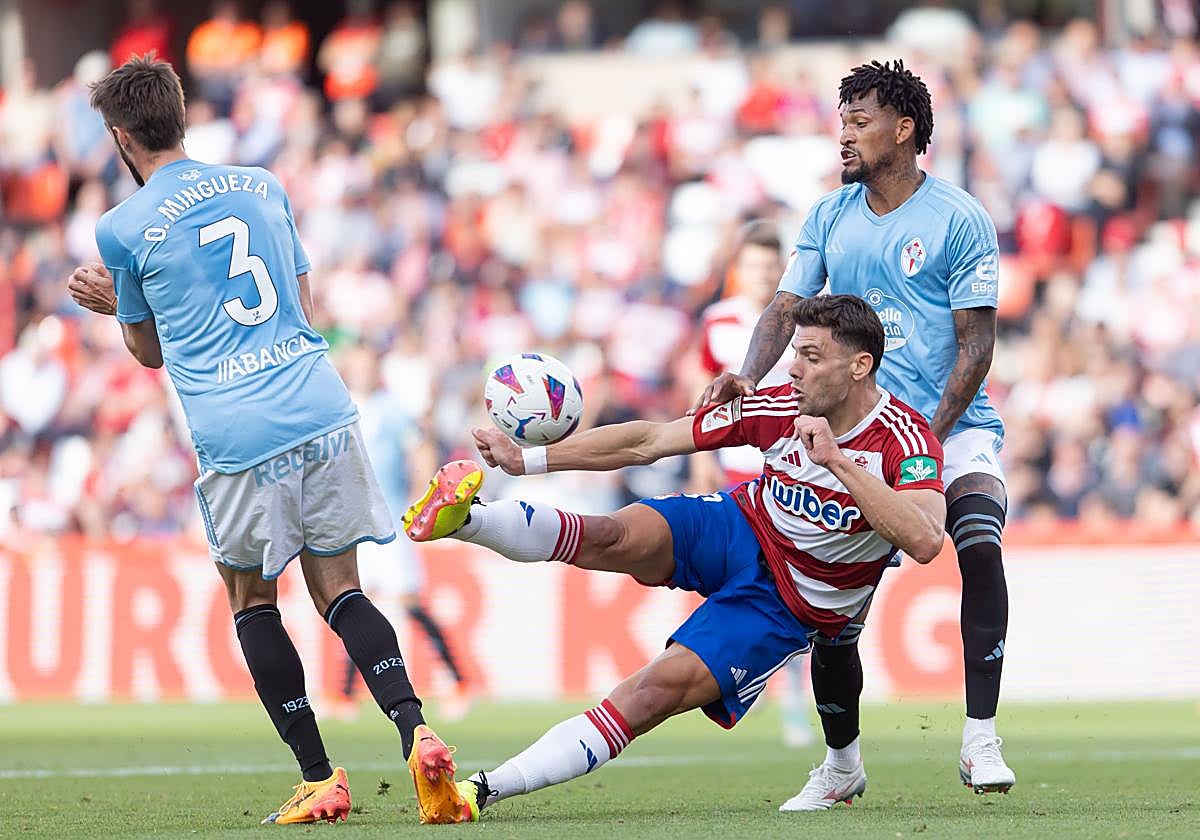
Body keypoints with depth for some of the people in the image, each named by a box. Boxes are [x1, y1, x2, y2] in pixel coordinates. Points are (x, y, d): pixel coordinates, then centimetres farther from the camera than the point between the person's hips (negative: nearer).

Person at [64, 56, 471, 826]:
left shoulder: (122, 229, 4)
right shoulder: (263, 186, 16)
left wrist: (115, 304, 36)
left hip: (236, 436, -4)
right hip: (322, 409, 4)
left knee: (251, 598, 14)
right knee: (339, 589, 9)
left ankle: (319, 778, 8)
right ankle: (416, 733, -14)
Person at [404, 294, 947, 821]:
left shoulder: (905, 441, -24)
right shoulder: (781, 407, -11)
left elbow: (925, 542, -42)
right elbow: (649, 442, -6)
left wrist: (839, 462, -43)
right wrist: (527, 460, -10)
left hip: (787, 606, -4)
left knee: (658, 689, -21)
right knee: (614, 537, -27)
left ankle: (484, 789, -24)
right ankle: (461, 519, -42)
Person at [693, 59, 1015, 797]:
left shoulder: (960, 220, -6)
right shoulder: (829, 219, 9)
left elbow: (976, 346, -9)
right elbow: (788, 308, 5)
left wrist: (930, 436, -18)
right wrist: (749, 378, -16)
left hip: (954, 424, -4)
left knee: (981, 545, -29)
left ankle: (981, 738, -25)